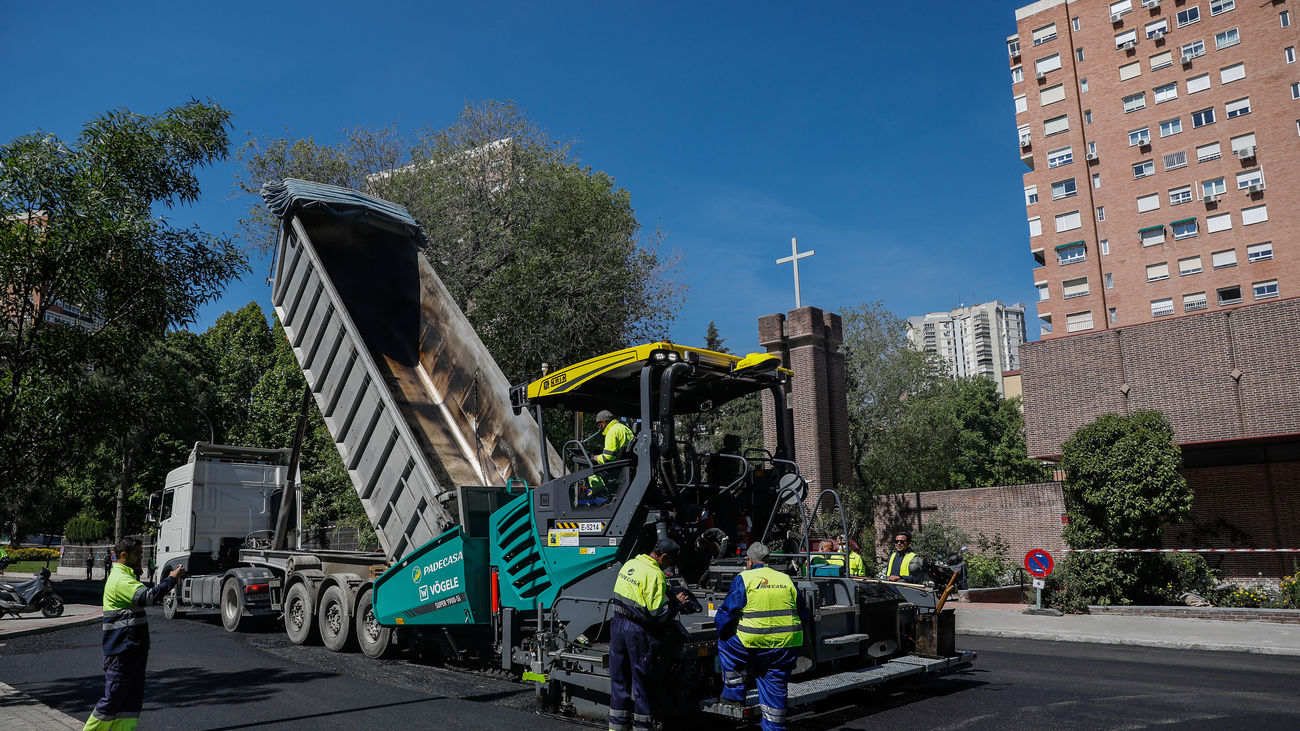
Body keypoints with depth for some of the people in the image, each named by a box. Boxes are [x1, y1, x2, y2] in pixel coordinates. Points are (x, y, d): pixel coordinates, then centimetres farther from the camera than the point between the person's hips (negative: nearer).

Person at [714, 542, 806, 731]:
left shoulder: (744, 579, -1)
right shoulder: (786, 580, 13)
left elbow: (727, 611, -2)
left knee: (726, 644, 22)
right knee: (775, 688, 15)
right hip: (787, 646, 4)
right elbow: (801, 614, 19)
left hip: (754, 644, -4)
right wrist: (797, 642, 28)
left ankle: (733, 693, 23)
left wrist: (722, 634, 15)